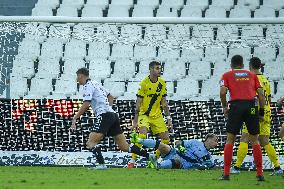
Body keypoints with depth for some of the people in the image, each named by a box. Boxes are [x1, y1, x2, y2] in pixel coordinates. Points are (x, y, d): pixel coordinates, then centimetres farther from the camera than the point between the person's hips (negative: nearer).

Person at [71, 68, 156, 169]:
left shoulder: (87, 86, -3)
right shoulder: (96, 84, 24)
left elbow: (86, 105, -15)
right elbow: (110, 97, 34)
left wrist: (75, 118, -12)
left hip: (104, 115, -9)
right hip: (113, 115, 9)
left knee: (91, 143, -12)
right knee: (124, 146, 8)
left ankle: (101, 164, -24)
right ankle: (149, 156, 3)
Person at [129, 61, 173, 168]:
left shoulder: (162, 83, 2)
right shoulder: (144, 83, -14)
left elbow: (164, 103, 8)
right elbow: (138, 104, -12)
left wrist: (169, 119, 4)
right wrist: (135, 121, -15)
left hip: (157, 116, 5)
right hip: (144, 115, -5)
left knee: (166, 139, -2)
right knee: (142, 136, -26)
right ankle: (132, 161, -17)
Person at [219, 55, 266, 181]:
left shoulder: (227, 75, 13)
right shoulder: (251, 75, 19)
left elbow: (222, 92, -3)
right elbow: (260, 93, 10)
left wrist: (225, 107, 9)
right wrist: (261, 111, 14)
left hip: (236, 106, -2)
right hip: (252, 106, 2)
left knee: (230, 140, 6)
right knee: (254, 141, 10)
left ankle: (226, 173, 0)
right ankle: (260, 174, 7)